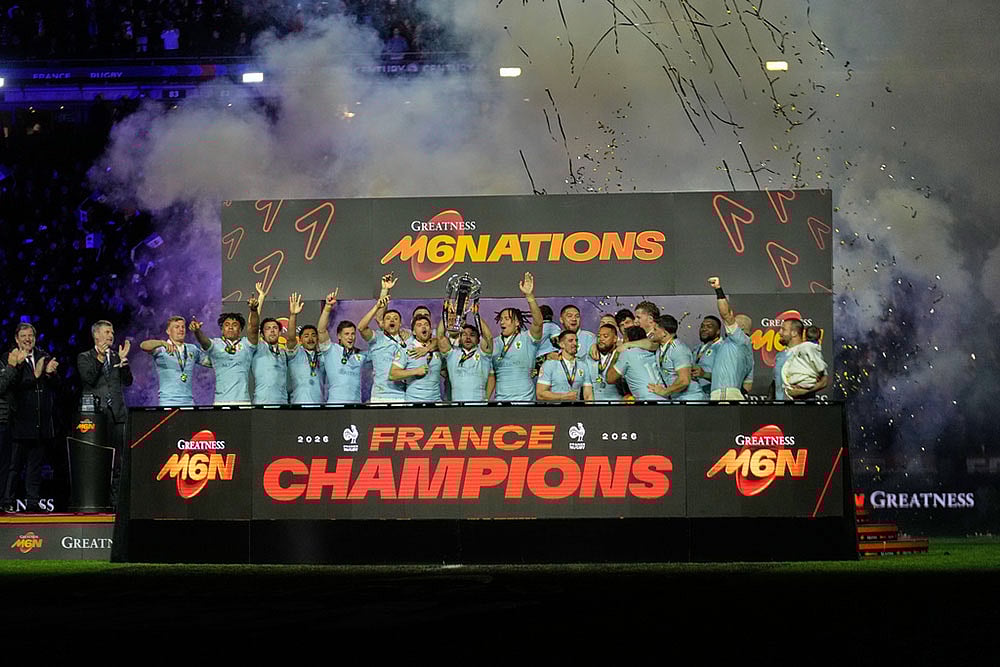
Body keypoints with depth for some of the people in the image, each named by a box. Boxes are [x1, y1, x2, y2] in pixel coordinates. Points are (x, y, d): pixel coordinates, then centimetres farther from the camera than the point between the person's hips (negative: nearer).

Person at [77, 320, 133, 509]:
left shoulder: (117, 357, 15)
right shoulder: (85, 358, 7)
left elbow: (128, 382, 8)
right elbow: (88, 379, -9)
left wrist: (123, 360, -5)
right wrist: (99, 358, -19)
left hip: (116, 413, 3)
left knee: (117, 460, 1)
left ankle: (114, 499, 4)